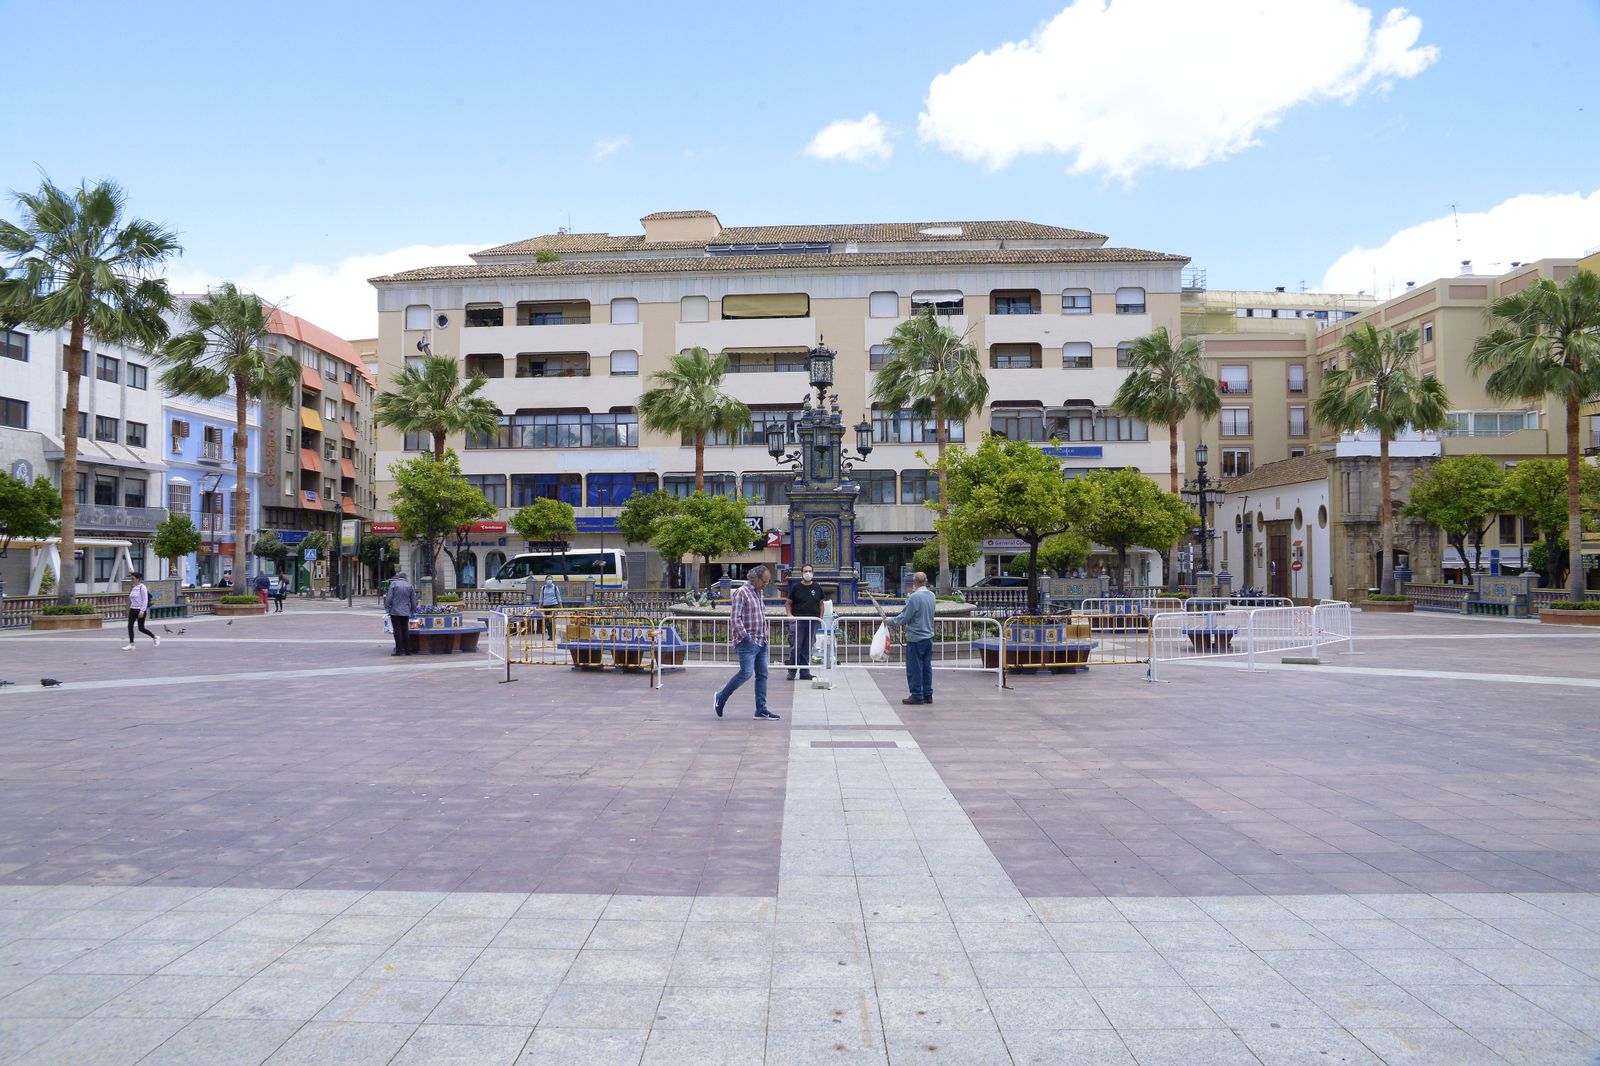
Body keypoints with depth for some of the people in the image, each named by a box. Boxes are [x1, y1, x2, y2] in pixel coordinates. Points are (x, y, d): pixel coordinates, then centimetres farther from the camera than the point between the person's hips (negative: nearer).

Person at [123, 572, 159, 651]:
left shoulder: (142, 587, -12)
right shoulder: (133, 587, 11)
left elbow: (145, 600, -16)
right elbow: (131, 599, 19)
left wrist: (142, 611, -20)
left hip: (140, 610, -7)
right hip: (132, 610, 7)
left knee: (141, 628, -1)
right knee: (130, 626, -2)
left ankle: (155, 637, 17)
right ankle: (131, 644, 3)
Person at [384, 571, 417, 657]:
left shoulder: (393, 583, -4)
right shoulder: (409, 586, 6)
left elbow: (389, 598, -7)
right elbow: (413, 600, 9)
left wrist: (386, 608, 2)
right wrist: (413, 610, 20)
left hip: (395, 611, -3)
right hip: (406, 612, 3)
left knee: (397, 630, -1)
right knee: (405, 630, 8)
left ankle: (399, 650, -2)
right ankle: (407, 650, 9)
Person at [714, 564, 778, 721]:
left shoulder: (757, 593, 18)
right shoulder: (742, 592, -9)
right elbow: (735, 618, -15)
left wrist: (764, 636, 15)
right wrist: (746, 637, -16)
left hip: (761, 643, 9)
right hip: (748, 643, -9)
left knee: (762, 675, 6)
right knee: (746, 673, -13)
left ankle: (761, 709, 9)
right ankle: (721, 698, 4)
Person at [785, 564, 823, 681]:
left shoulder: (817, 587, 10)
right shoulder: (795, 587, 4)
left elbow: (821, 603, 17)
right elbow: (789, 603, 9)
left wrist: (821, 617, 5)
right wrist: (790, 615, -7)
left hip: (813, 621, 2)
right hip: (798, 620, -2)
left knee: (807, 648, 6)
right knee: (795, 647, -7)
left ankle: (805, 672, 12)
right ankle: (791, 672, 2)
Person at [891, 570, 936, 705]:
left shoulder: (914, 597, -18)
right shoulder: (931, 595, 6)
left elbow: (904, 617, -14)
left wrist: (890, 620, 2)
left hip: (915, 638, -7)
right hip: (929, 637, 7)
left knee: (914, 667, 1)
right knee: (927, 666, 12)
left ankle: (917, 695, 5)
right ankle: (928, 694, 16)